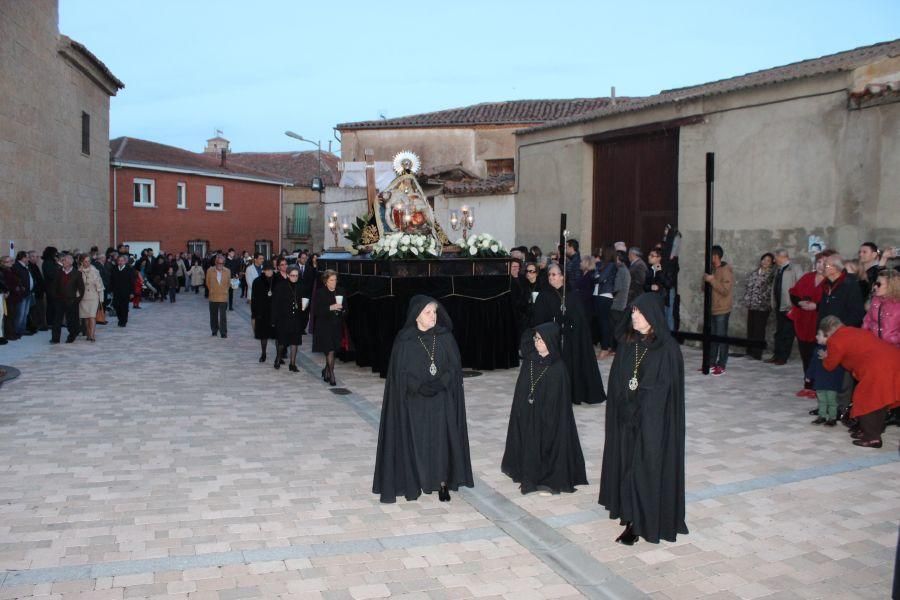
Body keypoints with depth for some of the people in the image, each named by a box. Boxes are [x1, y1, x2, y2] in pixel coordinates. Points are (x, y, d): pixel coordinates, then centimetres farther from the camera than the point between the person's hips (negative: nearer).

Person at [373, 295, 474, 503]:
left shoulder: (445, 337, -1)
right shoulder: (404, 341, -6)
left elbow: (454, 365, -1)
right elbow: (400, 372, -7)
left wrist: (439, 383, -17)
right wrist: (421, 387, -19)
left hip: (442, 401, 2)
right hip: (413, 402, -1)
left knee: (442, 439, 2)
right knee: (415, 440, 4)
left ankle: (442, 482, 14)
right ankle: (413, 482, 18)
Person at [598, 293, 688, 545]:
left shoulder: (667, 348, -13)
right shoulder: (627, 343, 3)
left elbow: (665, 388, -14)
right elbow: (616, 380, 7)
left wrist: (636, 409, -15)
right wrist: (624, 409, -2)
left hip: (653, 418, -5)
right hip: (625, 418, 5)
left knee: (646, 465, -1)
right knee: (627, 462, 11)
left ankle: (639, 523, 7)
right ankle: (629, 512, 25)